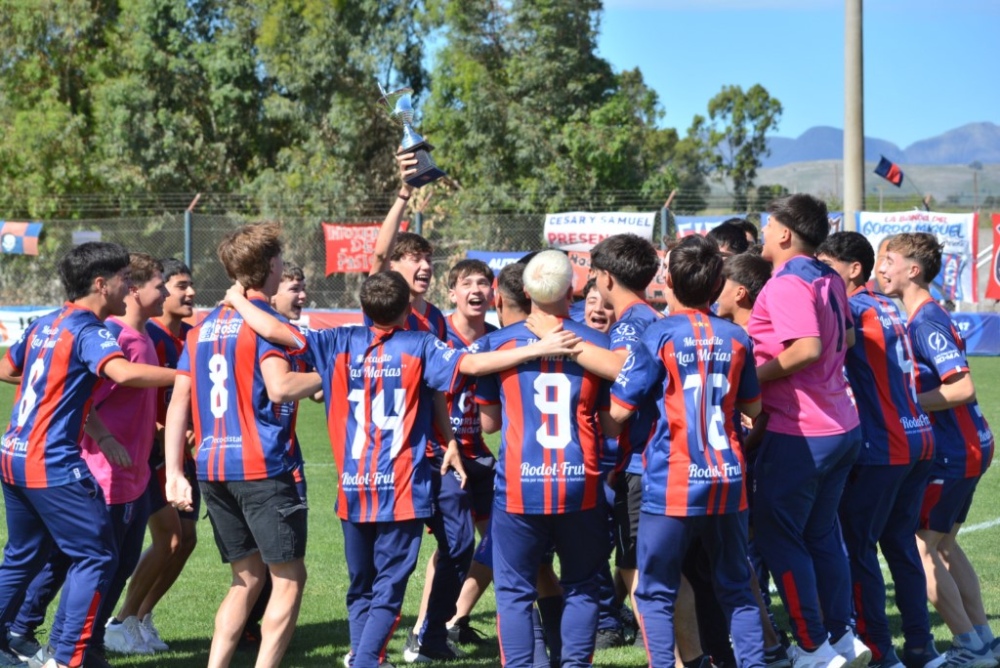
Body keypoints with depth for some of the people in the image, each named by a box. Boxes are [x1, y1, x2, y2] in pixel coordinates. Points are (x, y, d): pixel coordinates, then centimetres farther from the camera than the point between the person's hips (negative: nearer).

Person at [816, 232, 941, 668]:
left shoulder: (857, 308, -10)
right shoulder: (888, 307, 14)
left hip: (882, 448, -8)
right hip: (919, 440, 8)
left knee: (858, 548, -1)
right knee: (901, 543, 15)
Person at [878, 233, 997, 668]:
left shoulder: (926, 322, -19)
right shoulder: (924, 317, 11)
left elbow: (962, 388, -26)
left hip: (954, 452, -10)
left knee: (920, 548, -4)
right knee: (943, 544, 17)